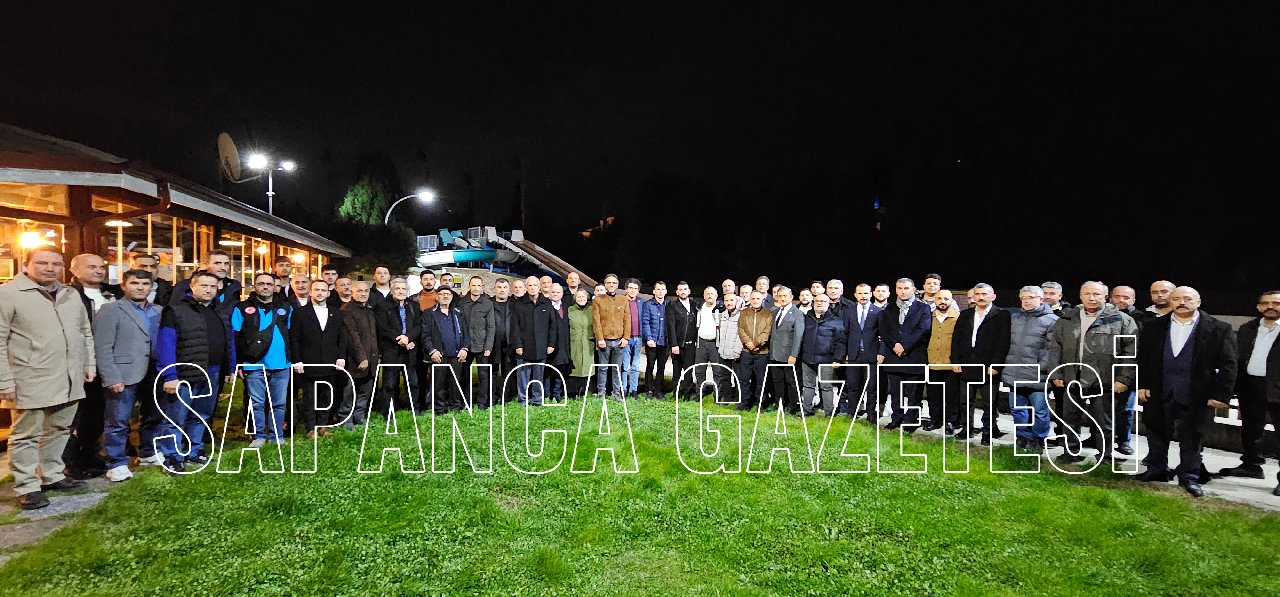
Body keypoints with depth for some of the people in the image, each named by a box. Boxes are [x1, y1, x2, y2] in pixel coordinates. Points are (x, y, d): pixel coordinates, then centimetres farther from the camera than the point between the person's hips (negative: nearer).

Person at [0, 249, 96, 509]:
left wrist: (89, 365, 12)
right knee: (26, 436, 5)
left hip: (69, 380, 6)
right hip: (31, 382, -6)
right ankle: (28, 488, 13)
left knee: (59, 431, 16)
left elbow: (85, 332, 19)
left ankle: (52, 476, 30)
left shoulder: (71, 295, 12)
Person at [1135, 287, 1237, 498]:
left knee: (1192, 438, 8)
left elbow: (1228, 364, -3)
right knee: (1157, 434, 12)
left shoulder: (1219, 329, -2)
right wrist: (1142, 385, 0)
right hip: (1159, 394, 2)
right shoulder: (1153, 328, 4)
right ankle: (1156, 470, 26)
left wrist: (1221, 395, -8)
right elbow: (1142, 359, 7)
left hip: (1196, 397, -2)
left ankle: (1189, 477, 21)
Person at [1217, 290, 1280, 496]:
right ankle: (1251, 466, 31)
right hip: (1250, 386, 6)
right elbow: (1239, 358, 12)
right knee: (1250, 429, 17)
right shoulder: (1247, 329, 11)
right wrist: (1237, 387, 5)